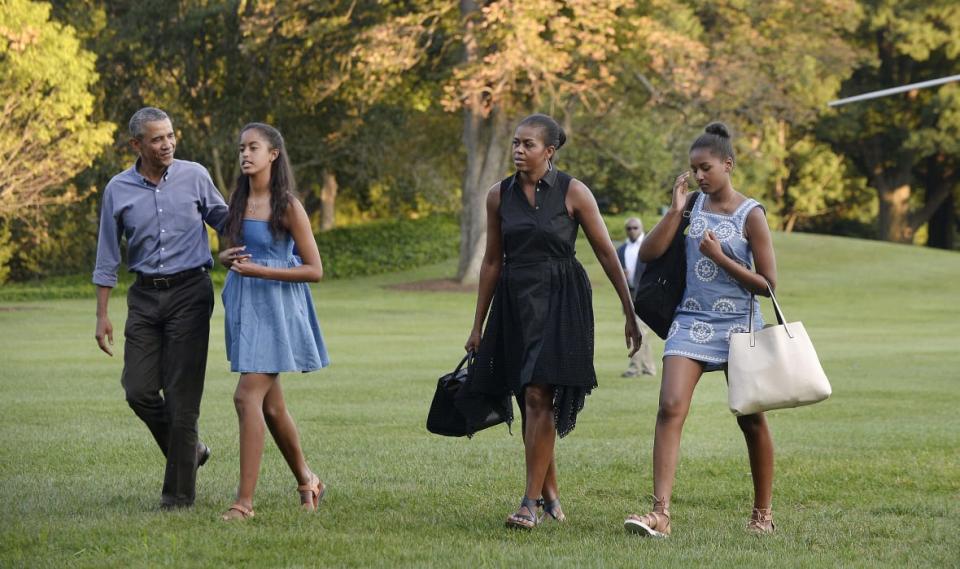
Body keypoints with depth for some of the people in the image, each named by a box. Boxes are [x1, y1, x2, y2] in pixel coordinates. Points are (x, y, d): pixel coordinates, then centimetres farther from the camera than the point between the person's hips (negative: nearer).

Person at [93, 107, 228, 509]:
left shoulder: (195, 176, -1)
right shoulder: (118, 190, 2)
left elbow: (223, 220, 13)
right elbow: (107, 258, 8)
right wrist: (102, 315, 5)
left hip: (189, 291, -2)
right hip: (145, 295, 3)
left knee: (181, 393, -5)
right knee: (139, 390, -2)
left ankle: (179, 489, 3)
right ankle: (187, 450, 24)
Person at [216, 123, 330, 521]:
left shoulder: (288, 206, -10)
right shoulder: (238, 199, 9)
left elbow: (315, 270, -11)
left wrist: (260, 270, -19)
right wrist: (228, 257, -3)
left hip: (275, 308, -7)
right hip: (243, 305, 7)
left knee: (248, 396, -17)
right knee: (271, 405, 14)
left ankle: (245, 500, -16)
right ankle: (307, 482, 32)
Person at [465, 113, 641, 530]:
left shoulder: (573, 193, -5)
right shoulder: (499, 196, 6)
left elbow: (607, 253, -1)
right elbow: (492, 261, 13)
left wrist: (630, 313, -2)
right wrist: (478, 326, 15)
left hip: (559, 303, -4)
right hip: (514, 301, 4)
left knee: (538, 396, -14)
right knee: (530, 401, 8)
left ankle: (531, 502, -14)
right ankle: (551, 494, 22)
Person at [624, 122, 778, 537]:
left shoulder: (750, 215, -5)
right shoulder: (693, 204, 6)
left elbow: (768, 283, -6)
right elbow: (648, 253, 0)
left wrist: (720, 258, -14)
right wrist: (675, 210, -8)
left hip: (739, 324, -2)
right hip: (691, 321, 2)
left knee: (751, 420, 7)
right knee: (670, 408, -15)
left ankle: (763, 512, 23)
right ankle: (660, 514, -21)